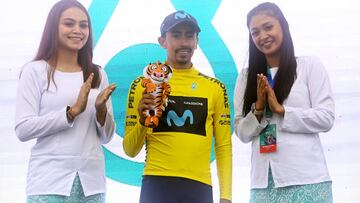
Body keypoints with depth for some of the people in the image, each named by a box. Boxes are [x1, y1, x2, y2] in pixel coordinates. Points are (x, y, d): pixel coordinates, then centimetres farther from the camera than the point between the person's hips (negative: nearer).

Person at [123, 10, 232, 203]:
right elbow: (130, 150, 6)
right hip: (157, 183, -1)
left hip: (199, 186, 2)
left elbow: (224, 146, 9)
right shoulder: (143, 85, 3)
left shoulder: (215, 88, 7)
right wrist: (142, 121, -12)